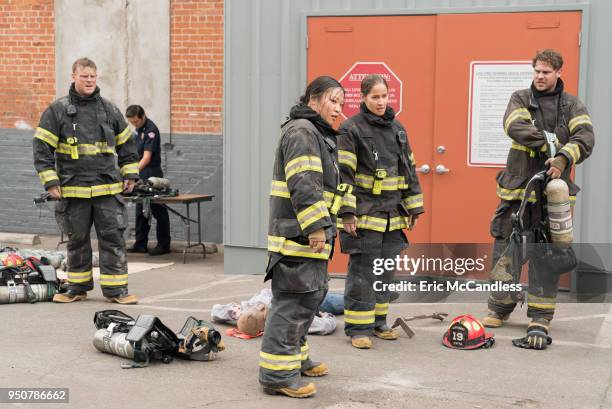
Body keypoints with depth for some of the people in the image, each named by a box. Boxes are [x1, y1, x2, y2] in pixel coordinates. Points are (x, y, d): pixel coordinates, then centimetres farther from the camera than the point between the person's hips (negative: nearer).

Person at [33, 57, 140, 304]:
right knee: (77, 239, 9)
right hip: (73, 189, -1)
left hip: (108, 187, 1)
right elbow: (42, 147, 0)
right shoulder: (57, 111, 1)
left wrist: (130, 174, 12)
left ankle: (115, 289, 6)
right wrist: (50, 182, -7)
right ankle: (78, 288, 22)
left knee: (113, 238, -1)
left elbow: (126, 143, 18)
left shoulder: (109, 110, 9)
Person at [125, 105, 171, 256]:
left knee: (158, 210, -2)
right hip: (141, 174, 9)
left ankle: (164, 245, 4)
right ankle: (140, 244, 17)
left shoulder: (151, 130, -18)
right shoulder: (139, 128, 10)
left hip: (151, 174, -9)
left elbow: (147, 157, -25)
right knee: (140, 211, 11)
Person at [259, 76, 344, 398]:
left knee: (309, 297, 19)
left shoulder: (318, 135, 22)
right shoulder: (302, 132, -13)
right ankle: (277, 373, -7)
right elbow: (303, 184, -23)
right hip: (297, 235, -11)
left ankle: (295, 356, 32)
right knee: (293, 301, -10)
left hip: (310, 238, 11)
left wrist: (322, 227, 29)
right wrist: (316, 227, -25)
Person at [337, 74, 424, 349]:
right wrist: (347, 213, -17)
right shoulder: (351, 129, -7)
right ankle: (358, 327, 5)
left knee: (386, 271, 12)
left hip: (392, 214, 6)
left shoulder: (397, 129, 13)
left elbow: (409, 170, 18)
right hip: (364, 213, -6)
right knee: (362, 272, -4)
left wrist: (413, 208, 15)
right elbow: (343, 173, -12)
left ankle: (378, 321, 24)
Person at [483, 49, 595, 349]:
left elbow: (585, 139, -8)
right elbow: (515, 126, -12)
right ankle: (499, 310, 21)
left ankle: (540, 319, 6)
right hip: (517, 188, 1)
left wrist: (563, 158, -27)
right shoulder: (521, 99, 8)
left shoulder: (572, 106, 7)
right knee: (505, 249, 7)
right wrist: (549, 143, -19)